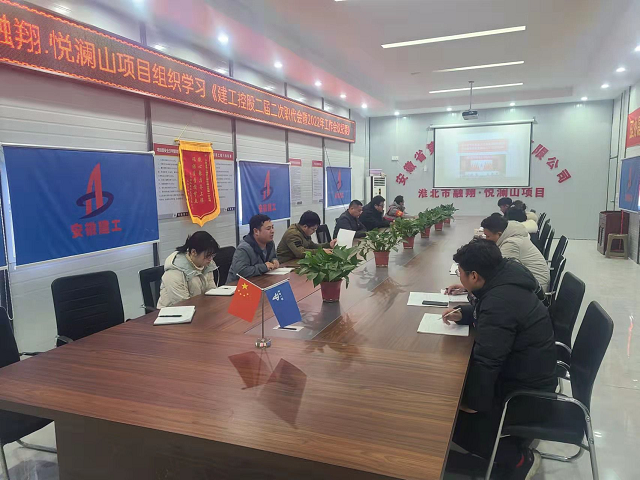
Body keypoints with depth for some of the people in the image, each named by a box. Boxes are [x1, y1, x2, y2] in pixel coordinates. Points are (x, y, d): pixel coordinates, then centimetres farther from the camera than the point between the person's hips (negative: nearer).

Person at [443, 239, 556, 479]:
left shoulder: (500, 302, -32)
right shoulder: (505, 280, -2)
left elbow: (486, 362, -30)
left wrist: (474, 403, -17)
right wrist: (462, 314, 2)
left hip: (527, 394, -9)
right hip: (528, 373, 10)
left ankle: (518, 458, 7)